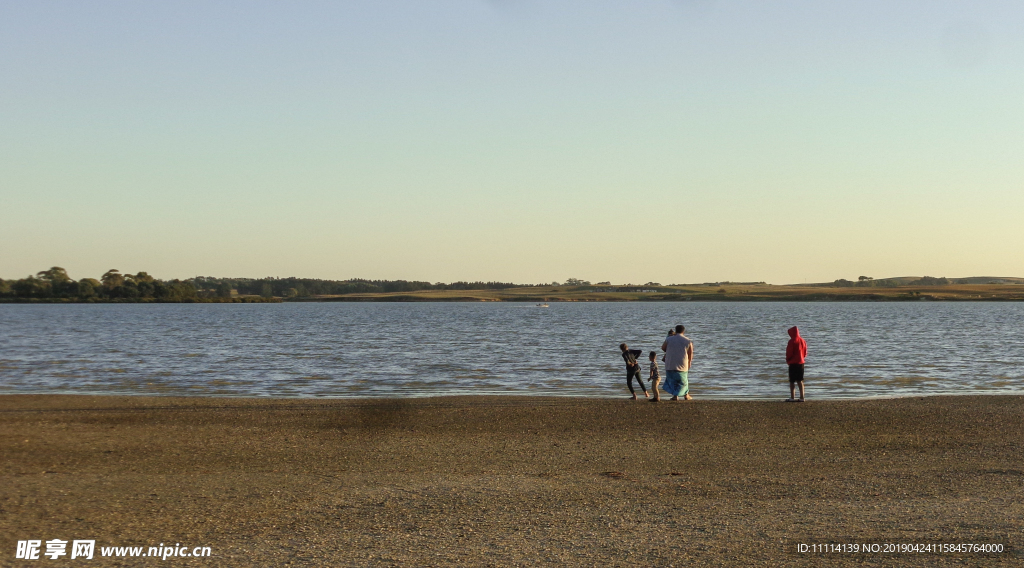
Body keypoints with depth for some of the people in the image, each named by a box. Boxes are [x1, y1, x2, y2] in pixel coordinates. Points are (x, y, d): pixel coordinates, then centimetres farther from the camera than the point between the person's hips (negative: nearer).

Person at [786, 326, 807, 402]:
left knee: (792, 381, -2)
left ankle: (792, 398, -6)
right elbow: (805, 353, 11)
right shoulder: (803, 341, 8)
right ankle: (802, 397, 10)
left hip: (793, 363, -7)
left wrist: (787, 360, 3)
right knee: (800, 381, 12)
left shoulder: (792, 341, -14)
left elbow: (789, 353, -14)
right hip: (801, 362, 7)